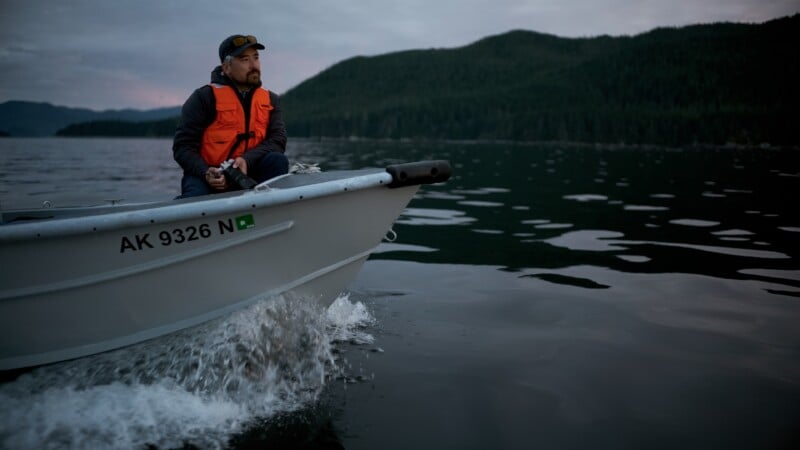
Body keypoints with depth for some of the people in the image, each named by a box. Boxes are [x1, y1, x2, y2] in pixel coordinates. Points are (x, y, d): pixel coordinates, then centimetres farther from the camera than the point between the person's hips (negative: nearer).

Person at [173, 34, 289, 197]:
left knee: (278, 161, -24)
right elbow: (182, 146, -7)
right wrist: (206, 173, -26)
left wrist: (247, 160, -24)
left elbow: (278, 140, -4)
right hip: (207, 177, -4)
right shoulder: (204, 97, -4)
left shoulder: (271, 100, 9)